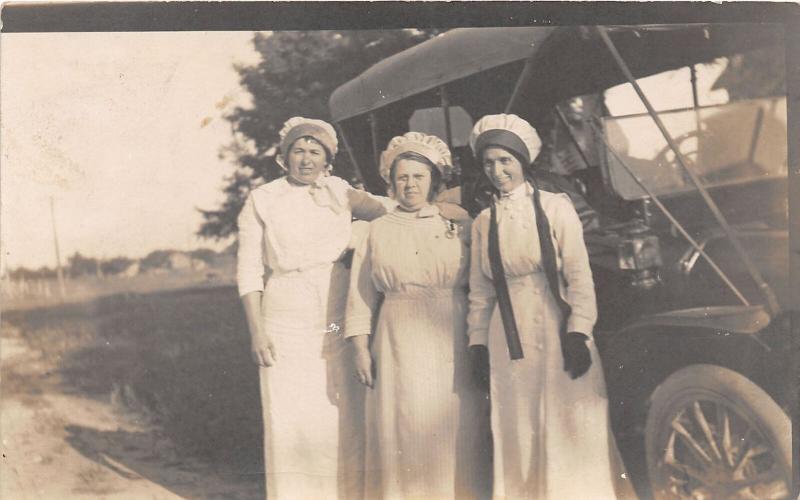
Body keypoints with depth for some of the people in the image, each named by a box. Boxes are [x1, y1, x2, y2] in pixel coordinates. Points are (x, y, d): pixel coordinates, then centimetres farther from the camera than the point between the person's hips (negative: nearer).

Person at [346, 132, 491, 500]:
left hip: (454, 342, 0)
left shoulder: (460, 224, 7)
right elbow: (362, 294, 10)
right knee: (405, 429, 0)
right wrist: (361, 348, 3)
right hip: (400, 343, 1)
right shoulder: (378, 231, 10)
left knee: (457, 430, 1)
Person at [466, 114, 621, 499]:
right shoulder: (483, 222, 9)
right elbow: (479, 292, 11)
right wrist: (478, 345, 7)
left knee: (568, 429, 2)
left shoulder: (555, 207, -1)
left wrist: (578, 333, -13)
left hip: (557, 329, -3)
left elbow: (579, 276, -5)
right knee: (518, 434, 8)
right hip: (509, 340, 3)